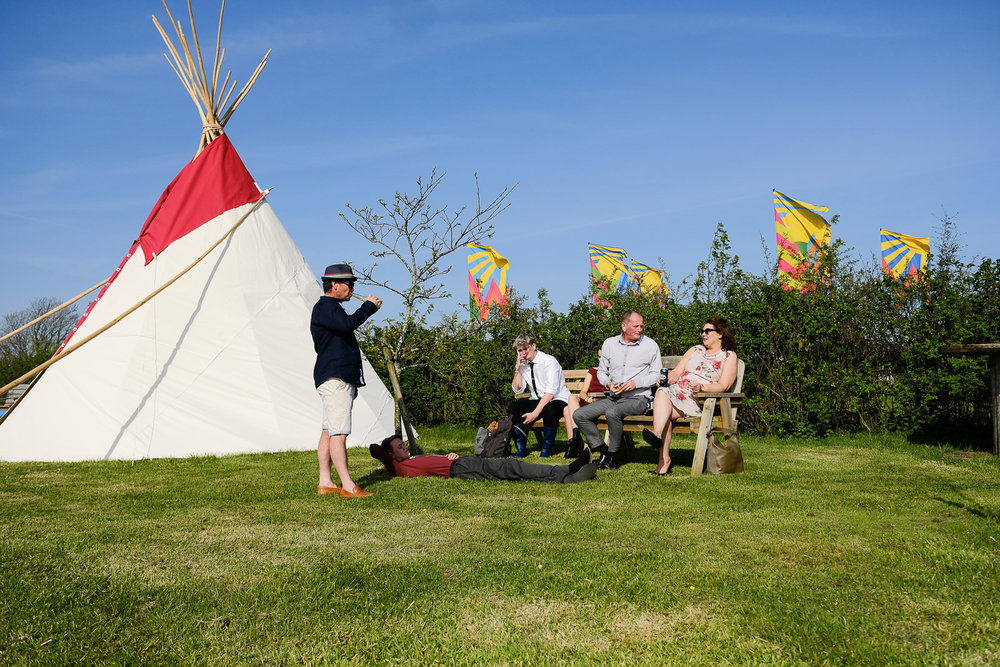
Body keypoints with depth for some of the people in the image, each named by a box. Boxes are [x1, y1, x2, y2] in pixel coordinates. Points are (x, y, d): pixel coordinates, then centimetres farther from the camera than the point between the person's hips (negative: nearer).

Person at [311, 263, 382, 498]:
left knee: (329, 431, 9)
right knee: (338, 433, -12)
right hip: (335, 380, -10)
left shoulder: (332, 308, 24)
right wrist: (369, 306, -11)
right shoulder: (324, 307, -9)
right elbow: (348, 324, -28)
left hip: (341, 379, 10)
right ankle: (348, 486, -14)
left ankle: (325, 483, 12)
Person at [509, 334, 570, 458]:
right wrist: (518, 369, -7)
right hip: (537, 400, 6)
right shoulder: (523, 364, 6)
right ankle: (521, 449, -15)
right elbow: (518, 390, 5)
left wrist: (535, 413, -29)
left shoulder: (549, 361, -15)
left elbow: (551, 392, -23)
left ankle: (546, 450, -20)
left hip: (558, 400, -6)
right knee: (514, 405, -19)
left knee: (548, 409, -39)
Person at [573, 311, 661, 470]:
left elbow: (656, 375, 2)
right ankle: (604, 451, -3)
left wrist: (636, 383, -15)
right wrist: (608, 383, -6)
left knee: (612, 413, -35)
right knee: (579, 415, -10)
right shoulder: (609, 344, 10)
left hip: (637, 398, -5)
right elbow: (601, 371, 16)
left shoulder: (650, 346, 1)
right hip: (613, 397, 5)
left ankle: (614, 455, -13)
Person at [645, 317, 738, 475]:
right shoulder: (695, 350, 28)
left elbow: (722, 386, -1)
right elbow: (677, 372, 19)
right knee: (661, 393, -32)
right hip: (677, 390, 4)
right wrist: (669, 377, -6)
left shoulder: (729, 356, 12)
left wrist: (702, 387, -19)